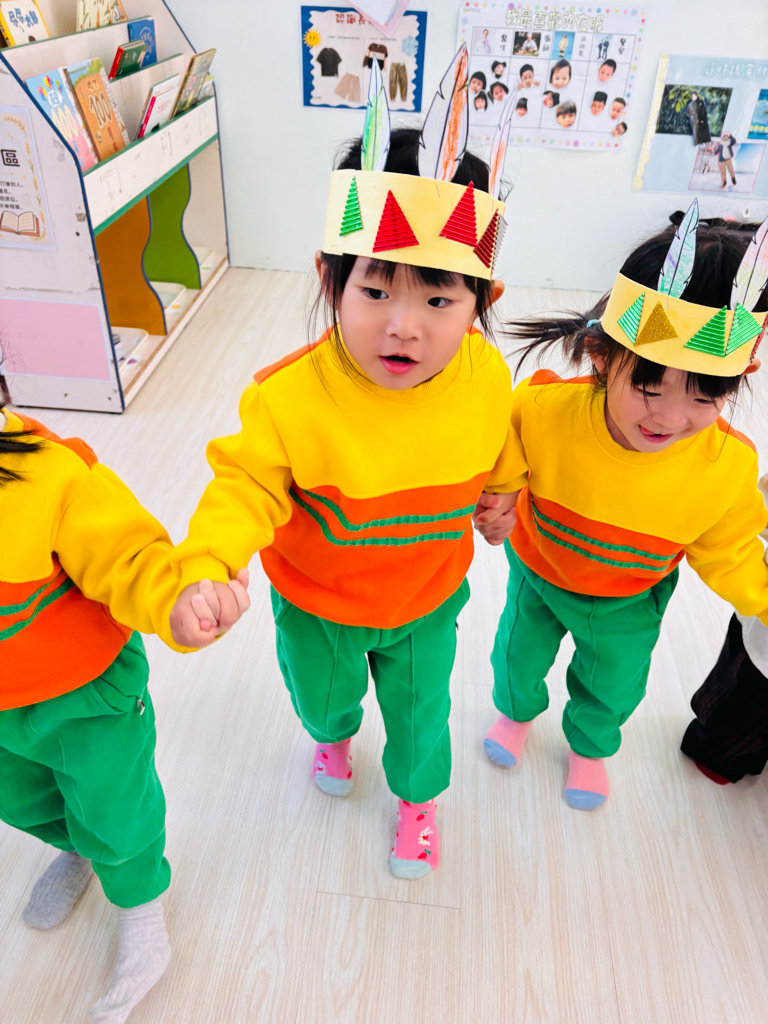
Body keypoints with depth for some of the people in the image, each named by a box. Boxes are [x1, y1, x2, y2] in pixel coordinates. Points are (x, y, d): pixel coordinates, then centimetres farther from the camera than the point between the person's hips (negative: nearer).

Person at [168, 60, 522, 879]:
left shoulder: (485, 376, -22)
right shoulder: (289, 396, -34)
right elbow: (247, 484, -28)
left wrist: (501, 498, 14)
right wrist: (203, 568, -45)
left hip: (427, 601, 1)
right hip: (317, 603, 0)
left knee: (419, 711, 24)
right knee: (320, 692, 30)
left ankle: (417, 797, 59)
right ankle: (333, 736, 70)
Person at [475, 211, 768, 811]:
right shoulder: (542, 410, -36)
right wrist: (496, 506, -29)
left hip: (629, 602, 1)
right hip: (538, 575, 0)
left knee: (612, 688, 26)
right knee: (519, 655, 27)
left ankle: (589, 746, 64)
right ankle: (517, 712, 65)